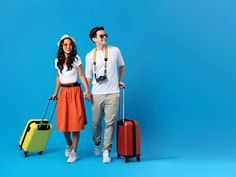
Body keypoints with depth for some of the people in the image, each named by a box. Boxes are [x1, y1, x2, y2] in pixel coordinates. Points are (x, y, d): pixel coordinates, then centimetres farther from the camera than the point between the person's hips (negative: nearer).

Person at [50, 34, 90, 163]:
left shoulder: (76, 59, -4)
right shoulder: (57, 61, 8)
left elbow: (82, 76, -5)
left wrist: (87, 90, -18)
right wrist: (55, 92, 20)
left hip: (74, 91, -4)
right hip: (63, 92, 4)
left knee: (75, 121, -3)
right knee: (63, 121, 5)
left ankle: (74, 152, 7)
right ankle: (69, 145, 32)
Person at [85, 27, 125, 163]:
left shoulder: (115, 51, 3)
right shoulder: (90, 56, 3)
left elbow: (121, 65, 19)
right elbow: (88, 75, 7)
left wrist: (120, 80, 13)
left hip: (113, 93, -1)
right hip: (96, 94, 1)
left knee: (110, 123, -3)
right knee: (96, 122, 10)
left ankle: (106, 151, 7)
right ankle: (97, 144, 37)